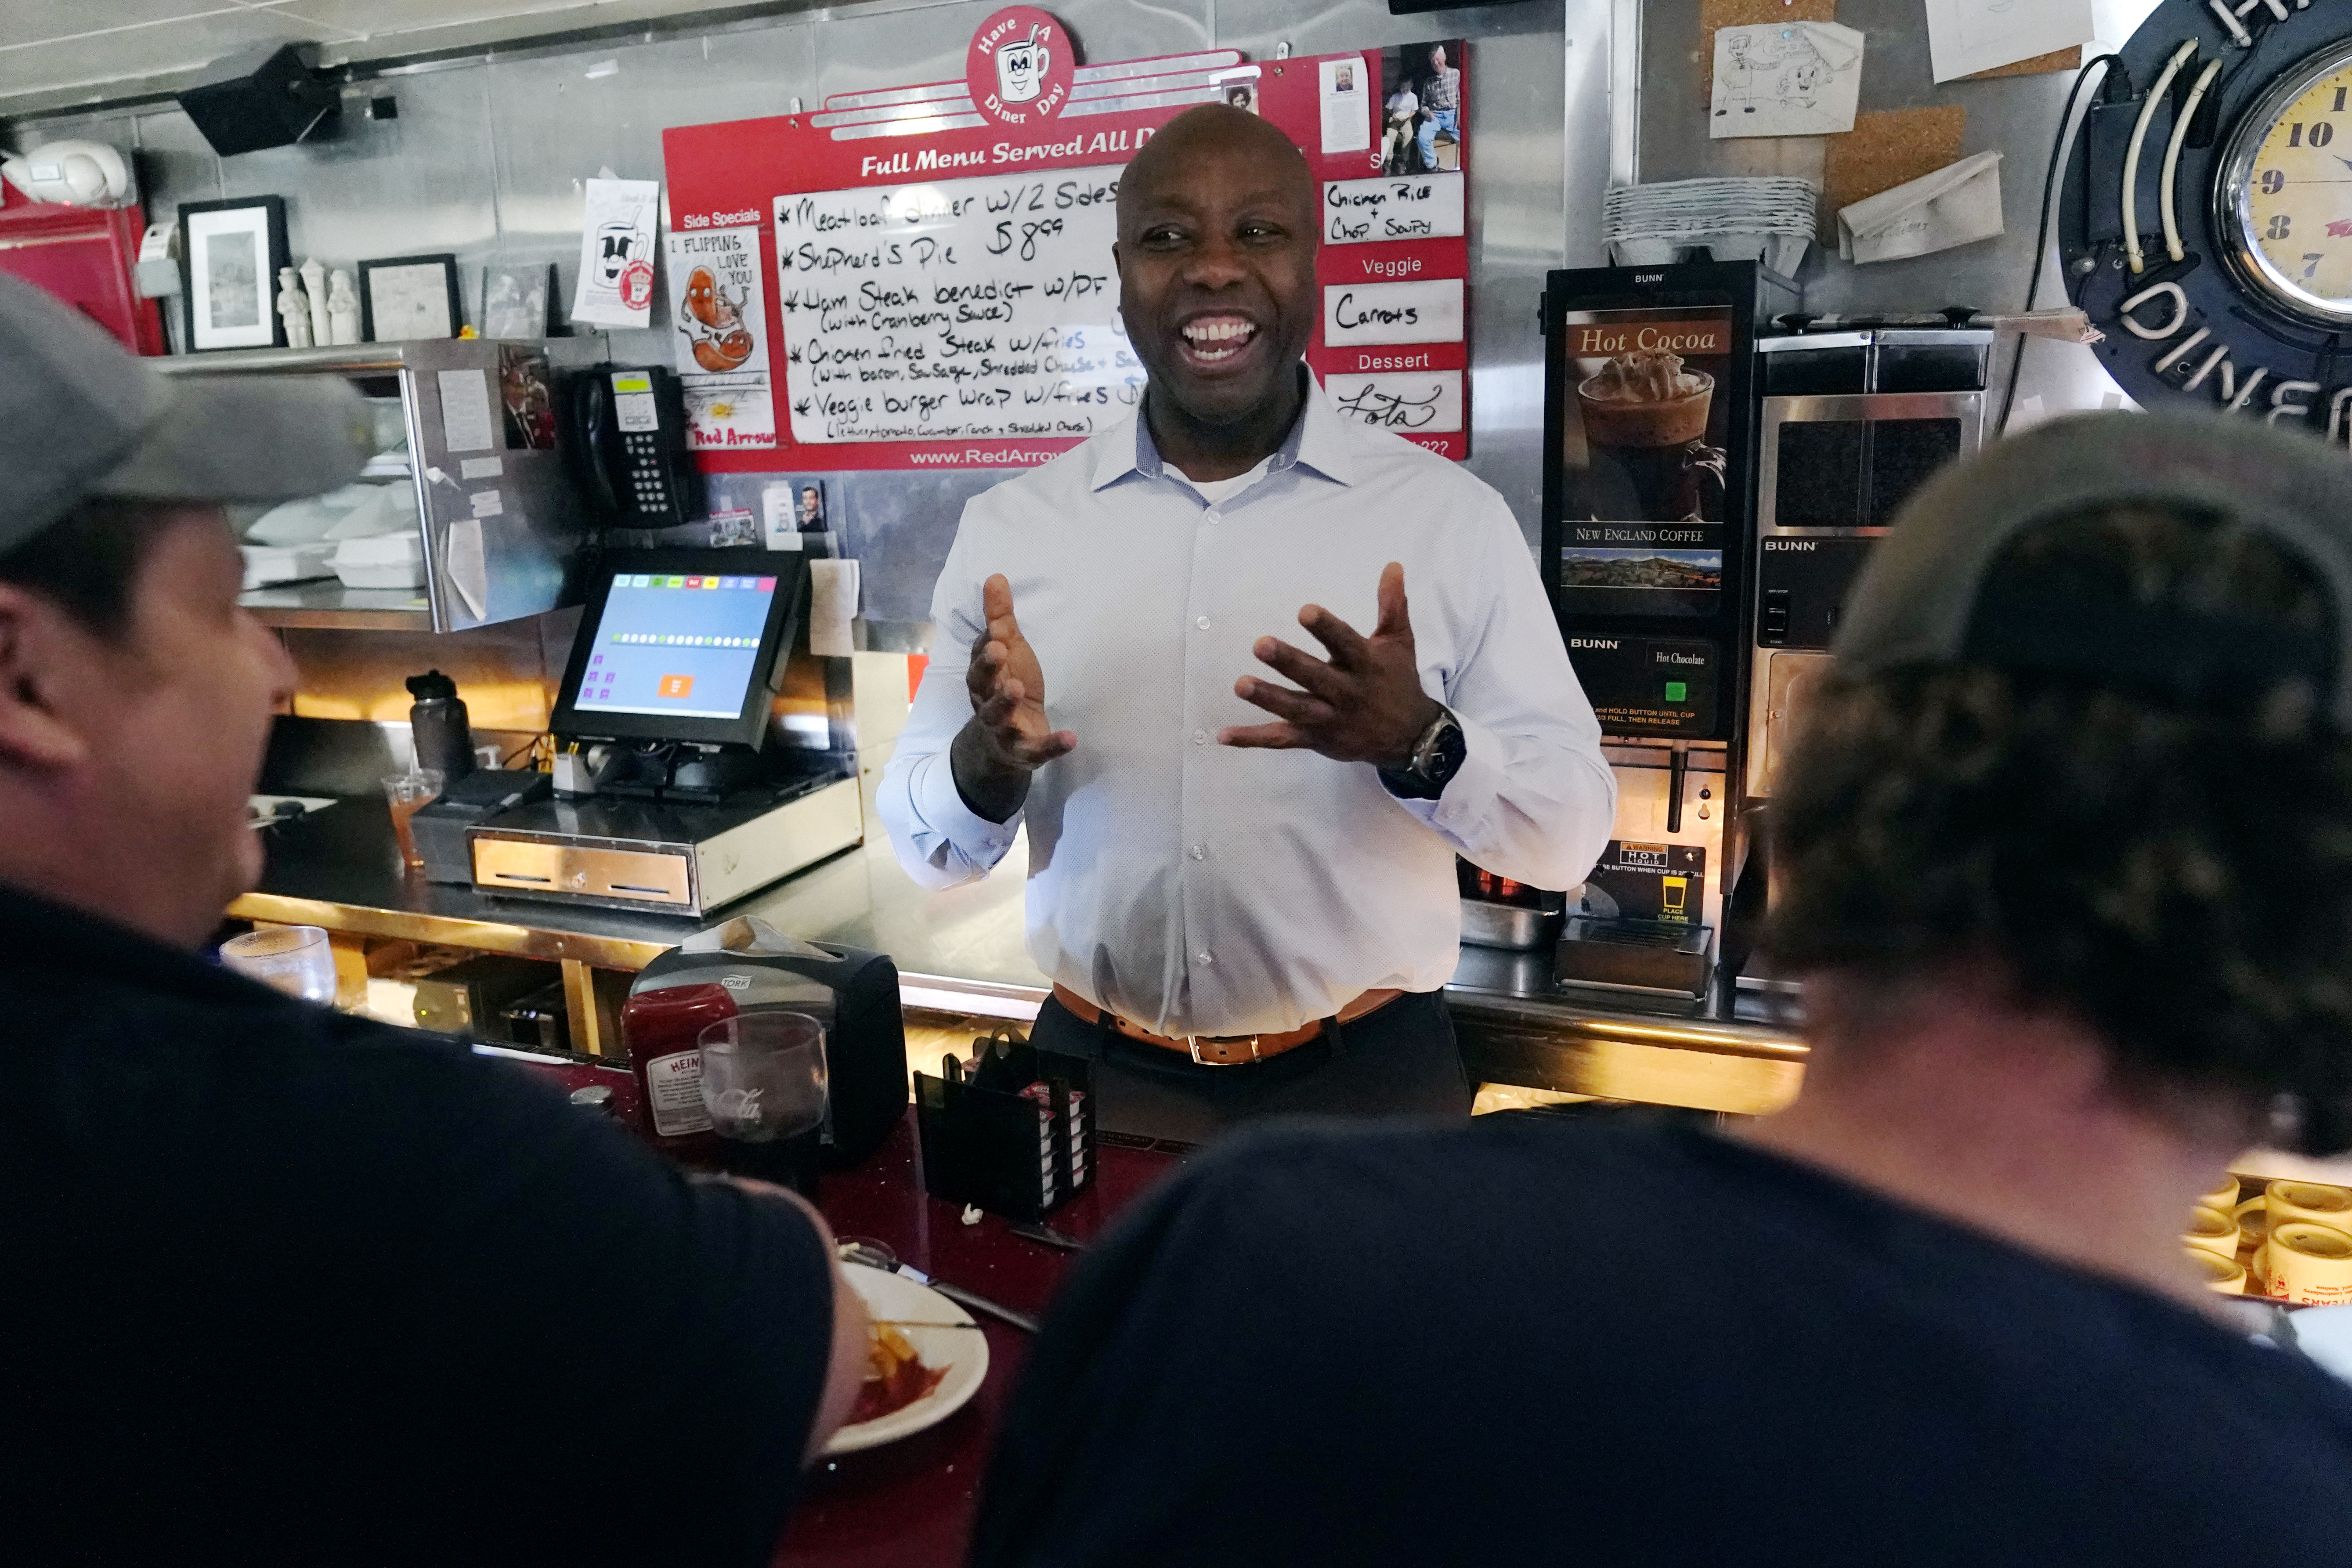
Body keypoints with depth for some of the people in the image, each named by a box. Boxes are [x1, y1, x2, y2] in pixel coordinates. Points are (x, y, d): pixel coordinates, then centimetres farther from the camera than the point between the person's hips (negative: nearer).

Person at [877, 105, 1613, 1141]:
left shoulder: (1451, 516, -6)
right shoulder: (1010, 527, -2)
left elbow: (1572, 832, -5)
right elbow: (926, 848, 2)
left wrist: (1419, 744, -25)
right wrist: (987, 761, -20)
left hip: (1365, 1078, -1)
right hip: (1098, 1076, 1)